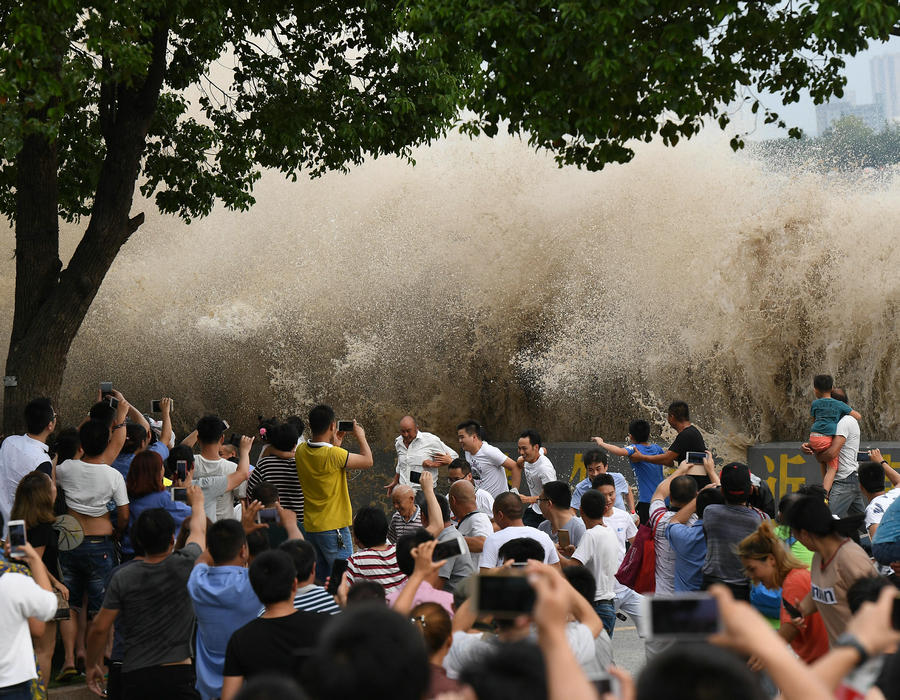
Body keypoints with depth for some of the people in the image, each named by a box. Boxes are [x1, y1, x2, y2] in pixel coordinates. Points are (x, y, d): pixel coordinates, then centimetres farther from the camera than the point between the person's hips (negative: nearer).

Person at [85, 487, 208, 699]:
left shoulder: (122, 578, -2)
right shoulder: (185, 565, -3)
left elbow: (99, 628, 2)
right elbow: (198, 530, 20)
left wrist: (92, 665, 19)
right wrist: (197, 502, 41)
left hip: (135, 675, 2)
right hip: (178, 675, -2)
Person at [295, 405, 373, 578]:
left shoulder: (301, 451, -1)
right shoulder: (334, 454, -22)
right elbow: (367, 461, -10)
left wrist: (335, 445, 19)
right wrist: (361, 437, 4)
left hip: (310, 526, 7)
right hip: (333, 526, -7)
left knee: (318, 578, 15)